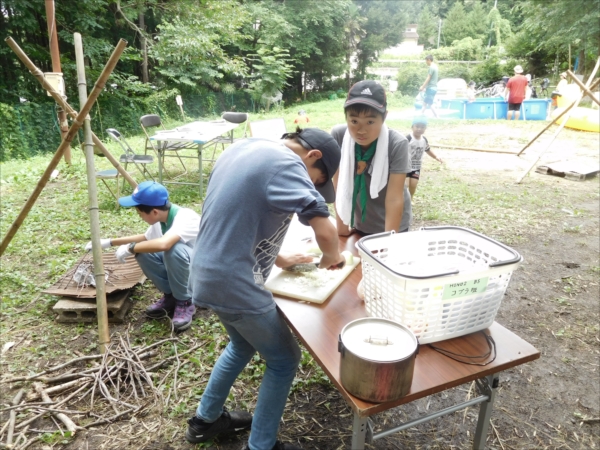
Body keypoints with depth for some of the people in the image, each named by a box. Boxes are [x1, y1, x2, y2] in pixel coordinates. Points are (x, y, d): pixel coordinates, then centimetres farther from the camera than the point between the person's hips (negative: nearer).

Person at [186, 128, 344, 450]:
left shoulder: (245, 148, 11)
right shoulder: (285, 163, -17)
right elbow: (325, 231, -28)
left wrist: (278, 259, 18)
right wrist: (331, 258, -5)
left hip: (208, 274, 9)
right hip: (235, 284, -9)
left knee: (243, 345, 30)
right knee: (284, 360, 11)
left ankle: (205, 419, 45)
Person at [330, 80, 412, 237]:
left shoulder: (397, 144, -25)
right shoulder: (338, 136, -19)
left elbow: (394, 199, -26)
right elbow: (339, 186, -12)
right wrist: (342, 225, -8)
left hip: (391, 224, -2)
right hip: (358, 224, 2)